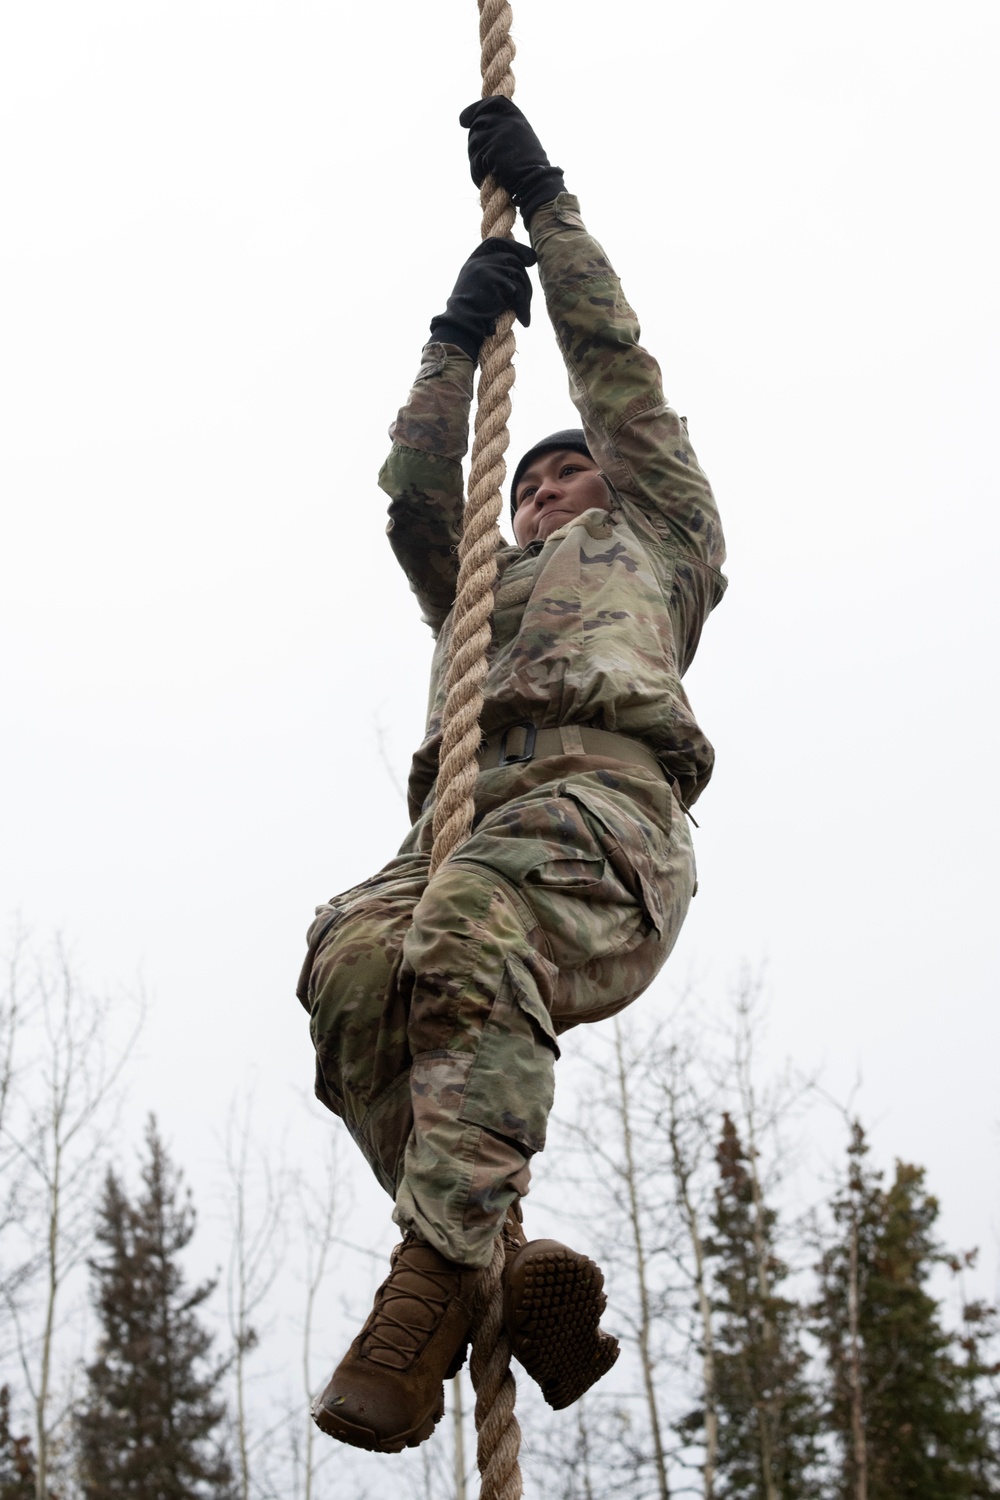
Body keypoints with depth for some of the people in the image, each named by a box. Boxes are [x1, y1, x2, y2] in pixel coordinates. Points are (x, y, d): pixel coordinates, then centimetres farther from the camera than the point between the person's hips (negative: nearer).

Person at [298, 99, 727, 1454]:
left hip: (602, 797, -4)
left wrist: (544, 196, 41)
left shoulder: (656, 535, 34)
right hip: (462, 818, 4)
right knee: (351, 962, -31)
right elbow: (416, 494, 32)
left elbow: (613, 364, 34)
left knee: (470, 940, -38)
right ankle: (510, 1268, -39)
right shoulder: (479, 588, 45)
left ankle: (439, 1272, -48)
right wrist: (460, 338, 34)